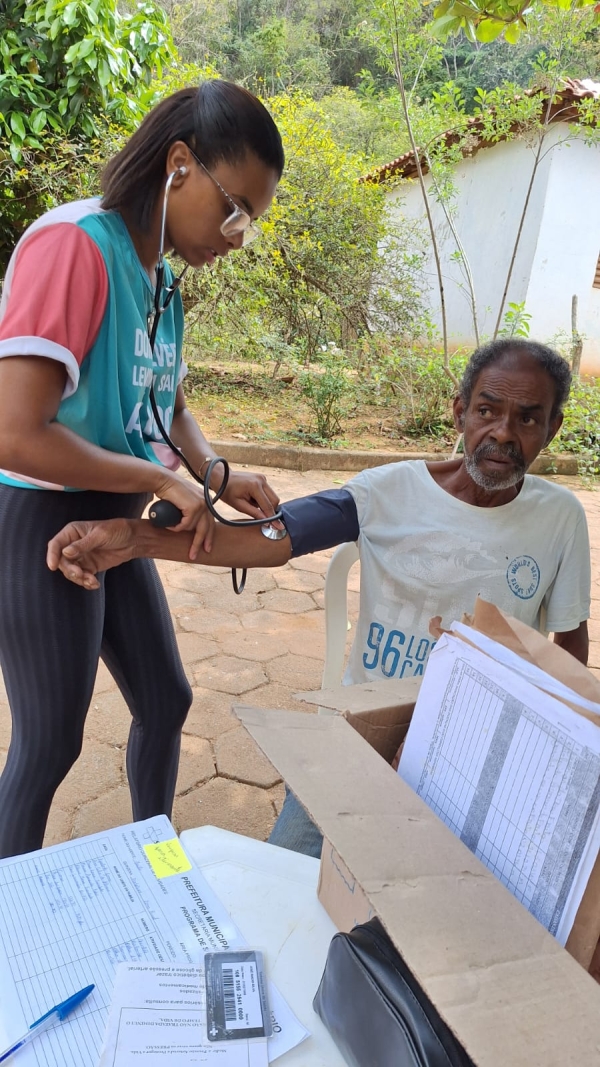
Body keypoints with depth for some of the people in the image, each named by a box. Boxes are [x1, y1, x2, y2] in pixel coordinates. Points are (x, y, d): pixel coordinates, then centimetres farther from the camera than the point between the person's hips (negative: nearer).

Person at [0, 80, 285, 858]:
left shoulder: (162, 281, 5)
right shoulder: (73, 244, -21)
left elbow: (173, 411, 15)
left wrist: (219, 479, -5)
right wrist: (165, 481, -20)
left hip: (117, 528, 9)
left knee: (167, 700, 19)